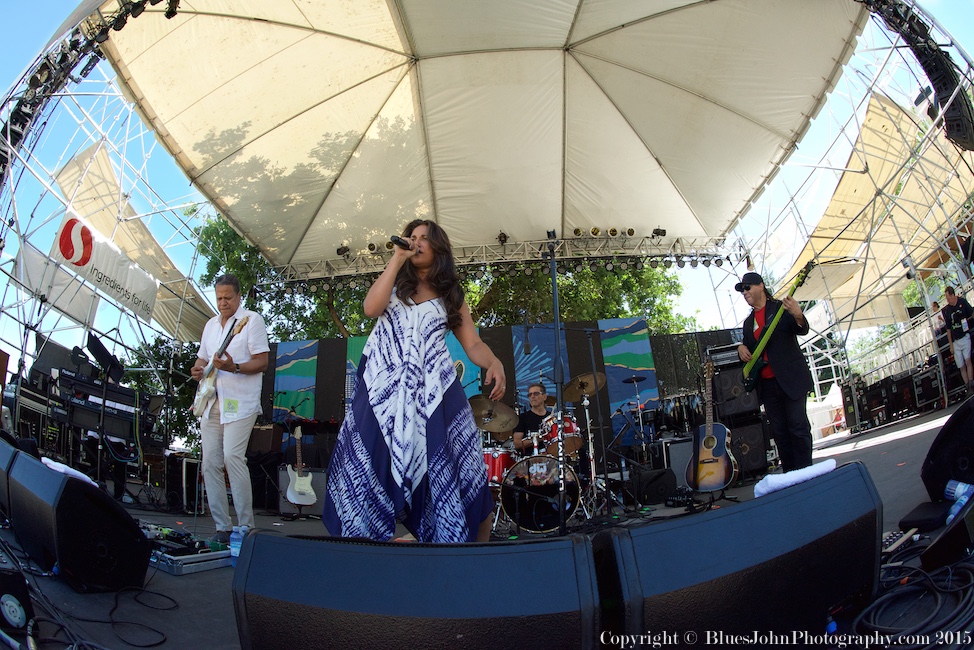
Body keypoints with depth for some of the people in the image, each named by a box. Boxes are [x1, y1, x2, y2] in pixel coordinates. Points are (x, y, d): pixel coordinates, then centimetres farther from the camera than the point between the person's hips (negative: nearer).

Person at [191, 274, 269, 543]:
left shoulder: (252, 319, -1)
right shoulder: (211, 324, 20)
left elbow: (262, 362, -7)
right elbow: (202, 358, 26)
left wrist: (234, 367, -23)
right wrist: (198, 369, 2)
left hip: (240, 402, -7)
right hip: (212, 402, 7)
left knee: (233, 457, -17)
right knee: (210, 463, 3)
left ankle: (246, 527, -8)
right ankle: (222, 528, 11)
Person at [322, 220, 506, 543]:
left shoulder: (452, 296, 17)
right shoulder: (393, 282, 18)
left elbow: (473, 344, 7)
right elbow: (371, 308, -4)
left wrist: (494, 363, -14)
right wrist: (396, 259, -2)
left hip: (432, 388, 0)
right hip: (383, 386, 1)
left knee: (446, 470, -6)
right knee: (370, 466, -3)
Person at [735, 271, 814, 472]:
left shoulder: (781, 308, 0)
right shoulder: (748, 322, 18)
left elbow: (802, 330, -13)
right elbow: (749, 349, 24)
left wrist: (798, 316, -35)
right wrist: (741, 348, 0)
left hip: (790, 378, -6)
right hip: (767, 383, 6)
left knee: (798, 426, -5)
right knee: (779, 432, 7)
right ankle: (789, 473, 14)